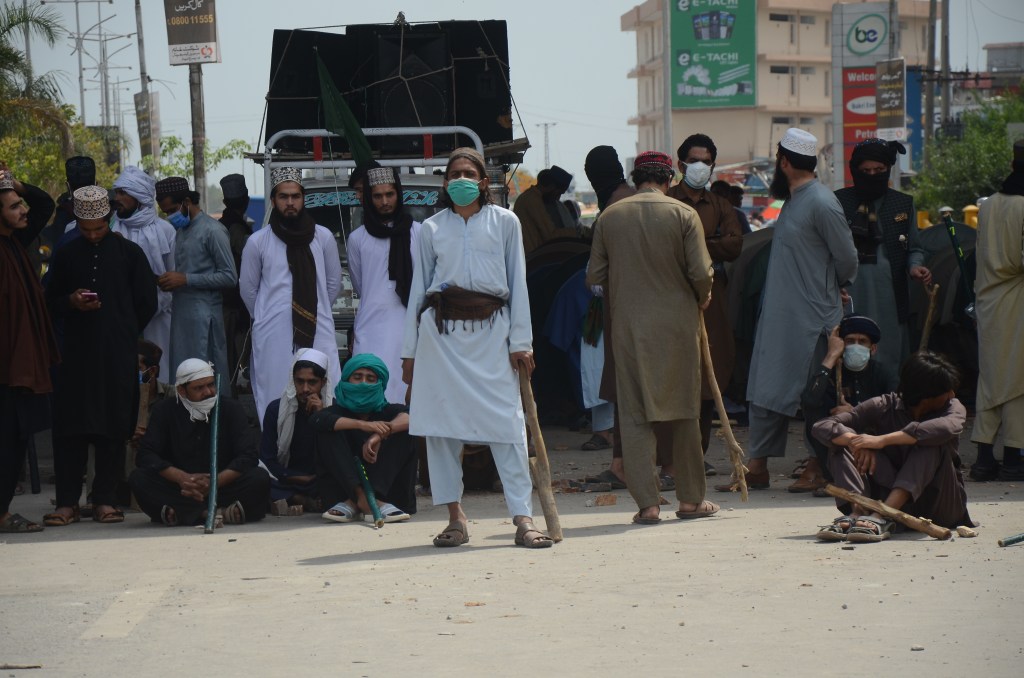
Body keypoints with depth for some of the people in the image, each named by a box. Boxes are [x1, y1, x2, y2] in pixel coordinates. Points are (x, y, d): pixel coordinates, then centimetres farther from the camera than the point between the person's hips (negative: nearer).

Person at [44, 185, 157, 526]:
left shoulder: (129, 253, 5)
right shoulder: (65, 255, 10)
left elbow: (146, 304, 8)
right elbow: (51, 302, 14)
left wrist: (123, 333, 7)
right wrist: (72, 302, -6)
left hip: (118, 356, -1)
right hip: (76, 353, 1)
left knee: (114, 427, -1)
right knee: (70, 426, -4)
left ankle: (105, 499, 6)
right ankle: (67, 501, -1)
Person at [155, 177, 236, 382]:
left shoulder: (212, 231, -9)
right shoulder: (181, 230, 17)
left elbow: (229, 276, -12)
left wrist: (185, 280, -16)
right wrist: (171, 281, 3)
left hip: (203, 315, -8)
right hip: (181, 312, 8)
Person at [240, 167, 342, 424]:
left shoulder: (323, 238, 7)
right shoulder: (258, 242, 2)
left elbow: (333, 283, 18)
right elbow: (247, 289, 13)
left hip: (318, 333, 1)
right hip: (273, 338, -1)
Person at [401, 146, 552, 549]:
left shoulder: (504, 222, 8)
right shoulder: (432, 228, 12)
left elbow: (517, 283, 7)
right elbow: (419, 287, 14)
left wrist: (520, 341, 1)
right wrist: (410, 351, 11)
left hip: (490, 329, -2)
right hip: (441, 329, 2)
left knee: (506, 421, -7)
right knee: (441, 423, -1)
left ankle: (523, 518, -9)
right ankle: (455, 516, 6)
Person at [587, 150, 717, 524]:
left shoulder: (610, 216, 1)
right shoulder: (683, 214, -5)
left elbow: (594, 276, 3)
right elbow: (701, 273, -10)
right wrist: (702, 297, 11)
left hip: (628, 323, 1)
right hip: (676, 323, -1)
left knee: (634, 414, 4)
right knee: (683, 411, 10)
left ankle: (647, 503, -2)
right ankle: (690, 498, 17)